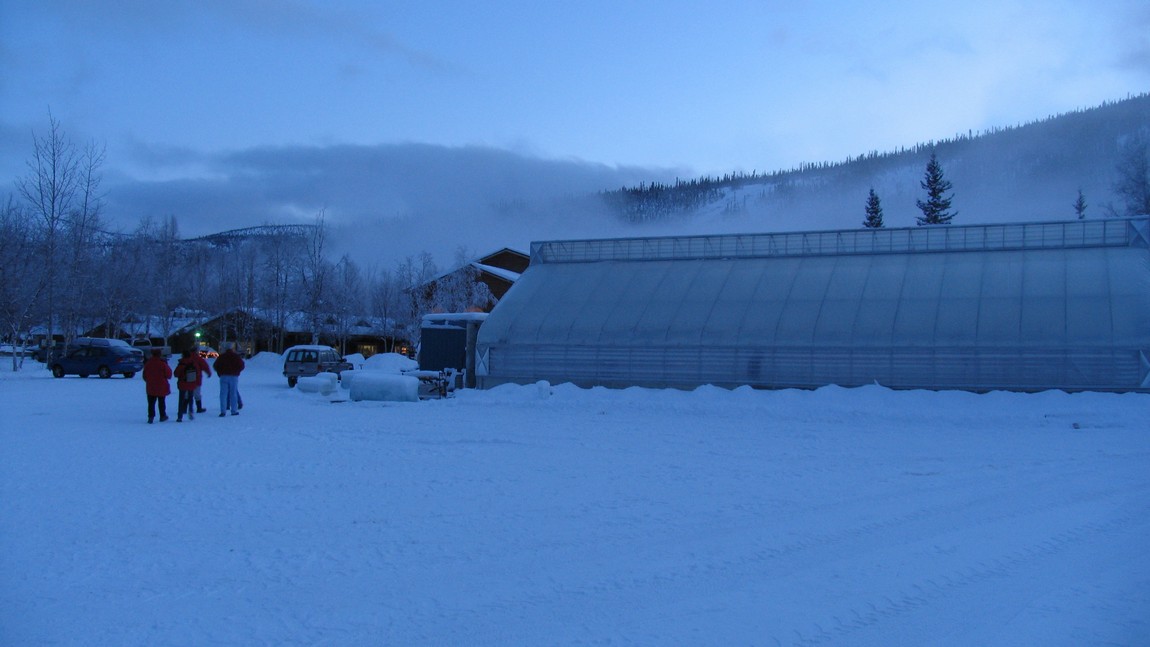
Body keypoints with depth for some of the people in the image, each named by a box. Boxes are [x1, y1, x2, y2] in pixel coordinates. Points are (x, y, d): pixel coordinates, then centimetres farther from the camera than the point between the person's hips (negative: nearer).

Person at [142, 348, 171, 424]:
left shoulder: (148, 363, -3)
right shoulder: (163, 363, -14)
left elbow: (144, 375, 6)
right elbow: (168, 375, -7)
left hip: (150, 387, 2)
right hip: (161, 387, -2)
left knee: (151, 403, 6)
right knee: (161, 402, 11)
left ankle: (151, 416, -4)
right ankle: (162, 416, 19)